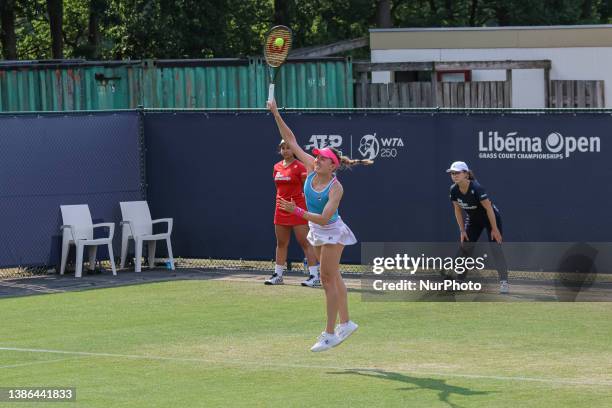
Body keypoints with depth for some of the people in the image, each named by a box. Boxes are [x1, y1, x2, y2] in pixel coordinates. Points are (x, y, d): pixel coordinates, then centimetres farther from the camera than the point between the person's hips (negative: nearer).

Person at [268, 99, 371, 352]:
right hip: (317, 232, 8)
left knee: (328, 279, -5)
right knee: (333, 278, 15)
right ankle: (345, 323, 26)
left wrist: (296, 211, -39)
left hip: (332, 233, -8)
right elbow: (291, 141, -7)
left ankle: (330, 333, -1)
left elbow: (324, 218, -32)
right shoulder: (311, 168, -10)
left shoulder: (335, 188, -27)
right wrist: (277, 116, -13)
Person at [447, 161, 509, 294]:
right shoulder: (454, 190, -13)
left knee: (496, 248, -15)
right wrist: (462, 230, -3)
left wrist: (495, 229, -23)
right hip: (473, 220, 6)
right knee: (464, 248, 0)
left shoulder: (476, 188, -31)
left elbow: (489, 208, -26)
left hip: (491, 218, -6)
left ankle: (504, 282, -14)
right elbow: (458, 210, 0)